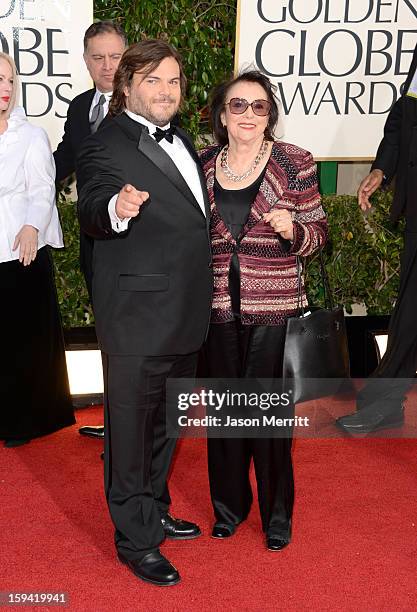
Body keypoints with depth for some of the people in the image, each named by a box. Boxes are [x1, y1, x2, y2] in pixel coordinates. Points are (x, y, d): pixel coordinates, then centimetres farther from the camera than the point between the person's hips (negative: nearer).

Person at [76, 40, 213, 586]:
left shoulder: (179, 139, 11)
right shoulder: (105, 146, -14)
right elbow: (91, 214, -31)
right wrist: (116, 208, -52)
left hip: (184, 318, 9)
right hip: (139, 323, -8)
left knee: (165, 424, 23)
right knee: (131, 432, 5)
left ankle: (155, 513, 42)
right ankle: (136, 541, 21)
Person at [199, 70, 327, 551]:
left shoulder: (294, 164, -3)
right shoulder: (203, 165, 5)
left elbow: (318, 233, 1)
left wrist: (293, 230, -20)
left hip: (273, 309, -3)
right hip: (218, 308, 3)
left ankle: (277, 512, 23)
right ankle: (228, 504, 32)